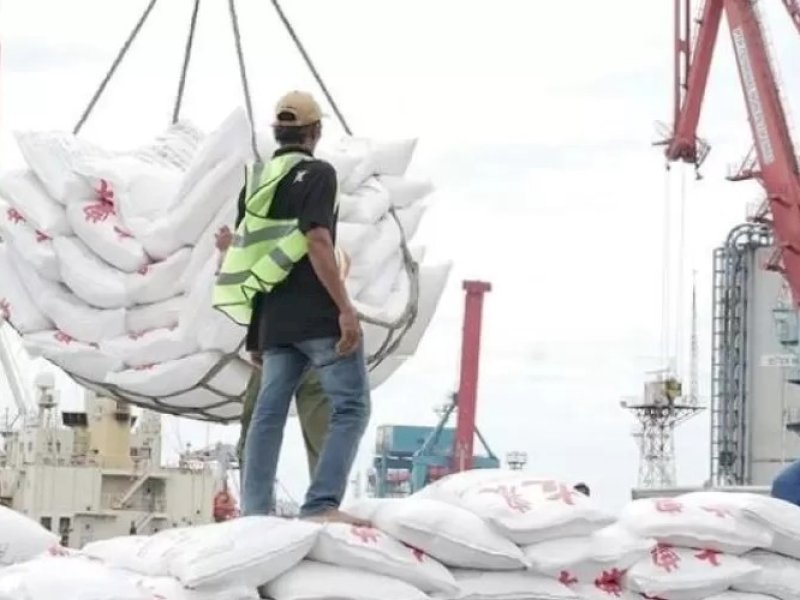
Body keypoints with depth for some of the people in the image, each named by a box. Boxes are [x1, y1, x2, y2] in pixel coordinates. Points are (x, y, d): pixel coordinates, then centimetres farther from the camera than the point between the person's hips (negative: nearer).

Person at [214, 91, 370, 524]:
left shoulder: (256, 183, 17)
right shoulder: (317, 174, -5)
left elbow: (245, 253, 19)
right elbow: (316, 242, -18)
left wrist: (256, 333, 24)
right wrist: (345, 309, -20)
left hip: (274, 319, 7)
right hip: (318, 314, -7)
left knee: (268, 413, 7)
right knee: (351, 406, -4)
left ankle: (254, 515, 3)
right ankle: (321, 504, -15)